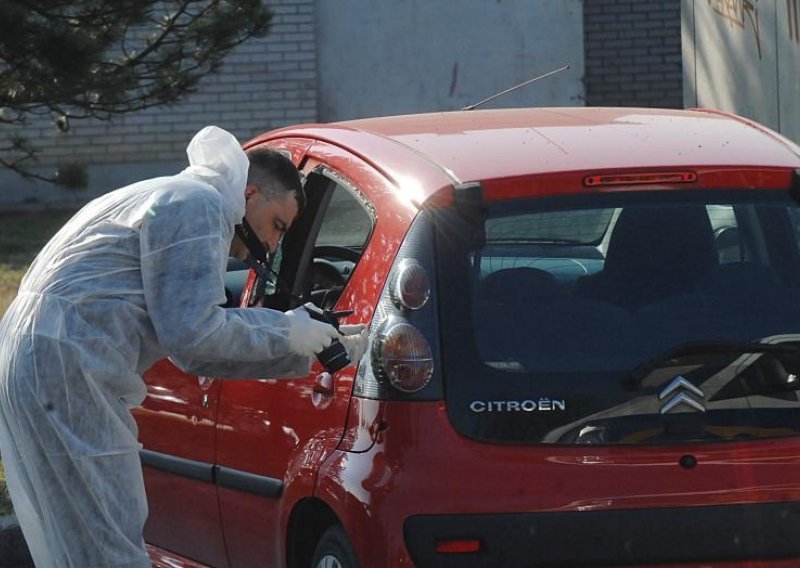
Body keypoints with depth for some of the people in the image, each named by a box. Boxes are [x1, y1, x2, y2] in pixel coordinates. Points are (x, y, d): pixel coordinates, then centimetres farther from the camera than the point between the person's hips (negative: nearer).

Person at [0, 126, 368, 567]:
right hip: (63, 370, -11)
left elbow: (196, 351, 27)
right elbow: (192, 332, -16)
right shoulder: (199, 206, -7)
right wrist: (286, 332, -3)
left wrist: (308, 354, 23)